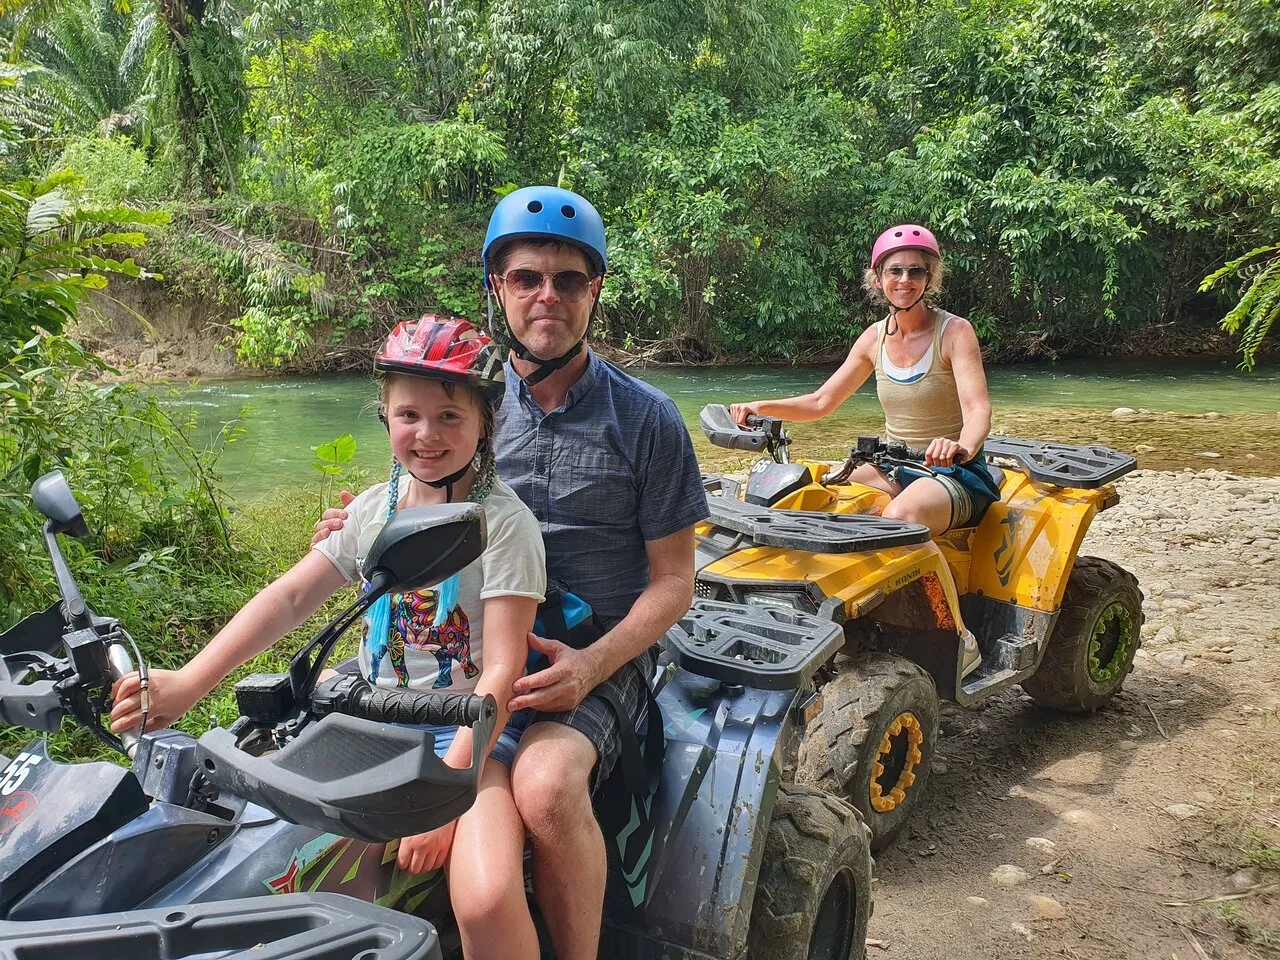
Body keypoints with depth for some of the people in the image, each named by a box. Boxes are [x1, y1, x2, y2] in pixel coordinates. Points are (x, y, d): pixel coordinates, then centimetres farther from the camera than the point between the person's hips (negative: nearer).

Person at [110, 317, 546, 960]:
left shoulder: (505, 522, -12)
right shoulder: (374, 508, 6)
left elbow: (502, 672, -16)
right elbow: (289, 597, 2)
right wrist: (186, 683, -11)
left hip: (469, 732, -6)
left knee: (488, 905, -29)